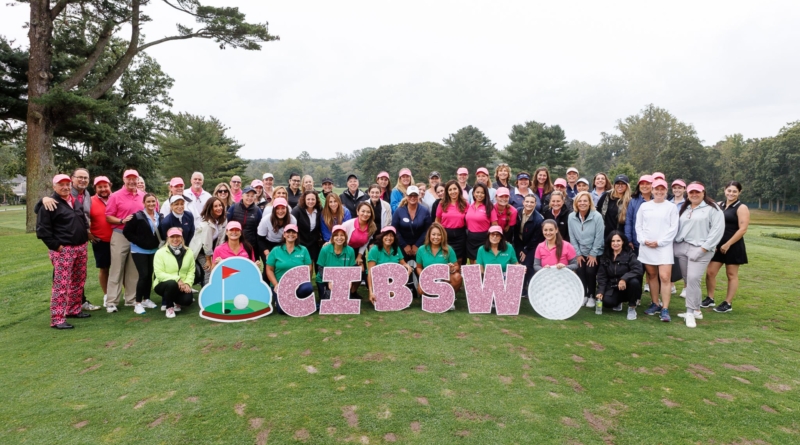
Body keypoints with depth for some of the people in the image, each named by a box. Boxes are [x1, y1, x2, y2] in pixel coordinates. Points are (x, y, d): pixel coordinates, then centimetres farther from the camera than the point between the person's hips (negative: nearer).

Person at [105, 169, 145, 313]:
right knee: (116, 269, 0)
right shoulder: (115, 196, -4)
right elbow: (108, 217, -6)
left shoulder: (143, 196, 8)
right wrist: (122, 221, -20)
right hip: (120, 236, -4)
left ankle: (131, 298, 20)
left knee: (134, 270, 11)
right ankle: (111, 301, 5)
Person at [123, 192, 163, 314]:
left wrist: (158, 242, -7)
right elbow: (126, 232, -10)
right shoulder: (137, 216, -11)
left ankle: (146, 299, 24)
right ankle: (138, 303, -1)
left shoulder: (160, 217, 3)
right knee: (143, 275, -11)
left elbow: (162, 233, 11)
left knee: (150, 275, 10)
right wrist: (139, 242, -15)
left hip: (153, 250, 5)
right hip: (139, 251, -5)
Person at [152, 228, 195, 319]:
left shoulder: (188, 252, 2)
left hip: (181, 285, 3)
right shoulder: (160, 253, -9)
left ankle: (175, 301, 16)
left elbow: (191, 271, -2)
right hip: (163, 284, -3)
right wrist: (176, 279, -26)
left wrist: (187, 283, -19)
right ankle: (169, 307, -9)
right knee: (172, 283, -37)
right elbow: (159, 274, -16)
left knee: (187, 300, -24)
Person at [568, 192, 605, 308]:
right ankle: (583, 295, 13)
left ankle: (591, 296, 8)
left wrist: (593, 254, -12)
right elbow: (572, 237, -3)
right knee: (580, 271, -9)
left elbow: (599, 237, -13)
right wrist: (577, 254, -4)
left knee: (590, 271, -14)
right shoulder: (571, 217, -8)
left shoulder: (597, 216, -16)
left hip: (594, 252, -2)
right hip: (580, 252, 3)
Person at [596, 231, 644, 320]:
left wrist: (624, 278, -34)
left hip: (626, 288, -2)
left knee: (634, 282, -35)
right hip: (612, 288, 2)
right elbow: (601, 276, 4)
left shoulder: (629, 255, -6)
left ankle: (632, 308, -9)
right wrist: (600, 291, -9)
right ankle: (618, 302, 15)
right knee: (606, 301, -27)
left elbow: (638, 270, -21)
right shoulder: (605, 257, 5)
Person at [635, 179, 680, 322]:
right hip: (646, 246, 3)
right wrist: (643, 240, -6)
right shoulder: (644, 206, 10)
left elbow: (673, 228, -2)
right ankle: (655, 303, 22)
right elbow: (638, 226, 10)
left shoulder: (671, 207, 3)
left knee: (664, 277, -11)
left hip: (664, 246, -3)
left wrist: (659, 242, -9)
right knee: (652, 275, 10)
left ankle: (665, 309, -7)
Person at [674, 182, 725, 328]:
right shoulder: (684, 208, 20)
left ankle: (691, 312, -4)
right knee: (688, 280, 8)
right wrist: (674, 244, 2)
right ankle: (696, 310, 19)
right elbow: (677, 228, 17)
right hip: (681, 247, 6)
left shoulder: (712, 208, 0)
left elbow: (717, 230, -9)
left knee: (693, 279, -13)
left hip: (700, 249, -6)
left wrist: (702, 249, -14)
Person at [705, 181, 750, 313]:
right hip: (717, 244, 5)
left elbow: (743, 229, -14)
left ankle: (728, 304, 12)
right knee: (710, 272, 4)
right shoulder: (718, 205, 8)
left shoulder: (741, 208, -7)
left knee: (731, 275, 5)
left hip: (733, 246, -5)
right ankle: (710, 299, 18)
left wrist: (728, 244, -16)